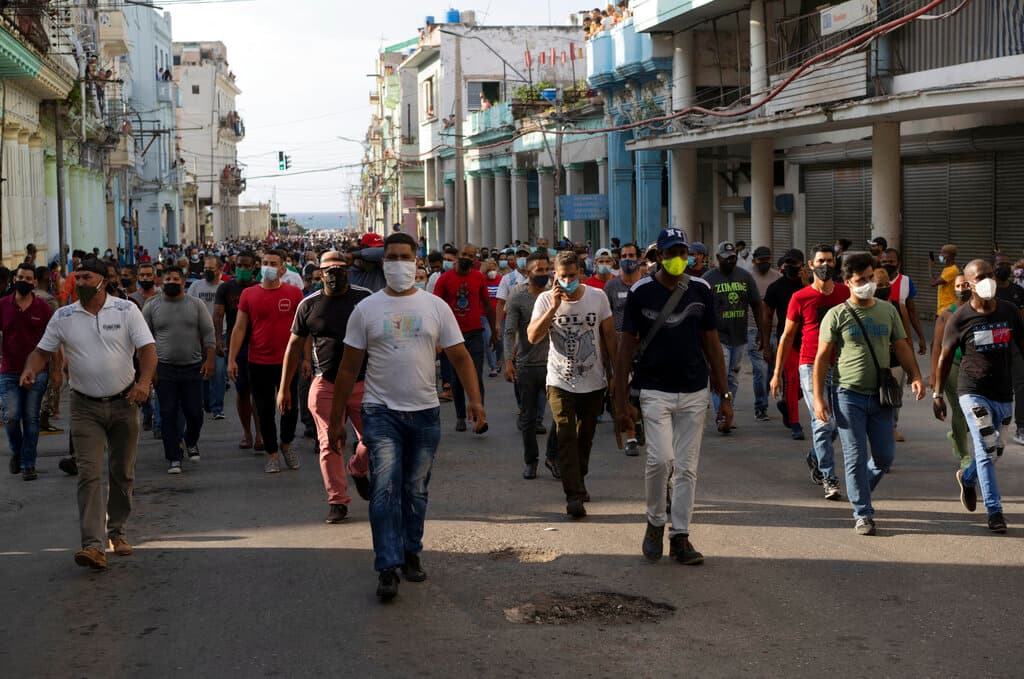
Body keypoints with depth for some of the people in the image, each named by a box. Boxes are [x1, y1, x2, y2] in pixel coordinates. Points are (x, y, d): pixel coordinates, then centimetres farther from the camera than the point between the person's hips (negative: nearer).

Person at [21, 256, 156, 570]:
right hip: (85, 407, 0)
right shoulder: (63, 317, 1)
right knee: (89, 474, -11)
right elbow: (43, 350, 7)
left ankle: (117, 532, 29)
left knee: (122, 473, 11)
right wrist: (30, 368, -16)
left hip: (124, 403, 0)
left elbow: (148, 349, -8)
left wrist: (144, 382, -26)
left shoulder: (126, 311, -3)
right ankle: (94, 545, -17)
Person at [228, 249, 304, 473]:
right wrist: (231, 359, 0)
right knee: (265, 412, 7)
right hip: (259, 363, 1)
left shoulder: (294, 293, 0)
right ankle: (272, 454, 20)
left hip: (287, 362, -1)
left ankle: (286, 444, 29)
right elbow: (239, 328, 4)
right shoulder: (249, 294, 1)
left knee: (291, 409, 2)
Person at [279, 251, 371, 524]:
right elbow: (295, 346, 10)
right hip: (325, 385, 0)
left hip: (363, 382, 0)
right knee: (329, 444, 0)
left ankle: (358, 469, 33)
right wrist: (284, 388, 9)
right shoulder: (309, 304, 3)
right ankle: (337, 501, 10)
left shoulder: (365, 298, 2)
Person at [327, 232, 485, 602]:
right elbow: (349, 367, 4)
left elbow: (460, 356, 3)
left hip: (425, 413, 2)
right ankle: (388, 568, -11)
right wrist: (336, 420, 3)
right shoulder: (366, 309, 1)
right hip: (381, 412, -2)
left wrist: (475, 399, -12)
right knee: (385, 491, -11)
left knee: (416, 491, 11)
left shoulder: (436, 307, 4)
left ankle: (411, 554, 27)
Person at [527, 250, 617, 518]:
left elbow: (609, 336, 5)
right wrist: (554, 308, -28)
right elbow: (532, 337, -19)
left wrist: (614, 372, 5)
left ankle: (579, 480, 37)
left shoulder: (597, 297, -4)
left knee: (586, 436, 14)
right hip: (560, 381, -2)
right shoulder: (546, 300, -8)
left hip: (593, 381, 2)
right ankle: (574, 496, -15)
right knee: (566, 437, -12)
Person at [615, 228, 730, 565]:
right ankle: (655, 522, 7)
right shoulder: (641, 293, -3)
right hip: (655, 391, -3)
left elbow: (712, 343, 11)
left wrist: (724, 394, 8)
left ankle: (680, 536, 14)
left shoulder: (701, 290, 6)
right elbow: (626, 347, 0)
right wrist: (622, 402, -5)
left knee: (687, 467, 5)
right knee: (661, 459, -16)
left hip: (695, 392, 3)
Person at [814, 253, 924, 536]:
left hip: (880, 396, 4)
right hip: (849, 396, -4)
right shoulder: (837, 315, -2)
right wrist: (818, 398, -8)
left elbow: (902, 348, 11)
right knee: (856, 457, -3)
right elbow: (822, 357, -2)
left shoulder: (888, 311, 9)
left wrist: (915, 376, -7)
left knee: (885, 456, 6)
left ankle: (859, 491, 33)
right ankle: (863, 514, 7)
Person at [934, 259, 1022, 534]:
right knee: (986, 449, -12)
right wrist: (937, 394, 2)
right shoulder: (959, 318, -9)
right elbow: (945, 357, 0)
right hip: (973, 392, -4)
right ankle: (994, 511, -4)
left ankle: (967, 478, 45)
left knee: (995, 451, 15)